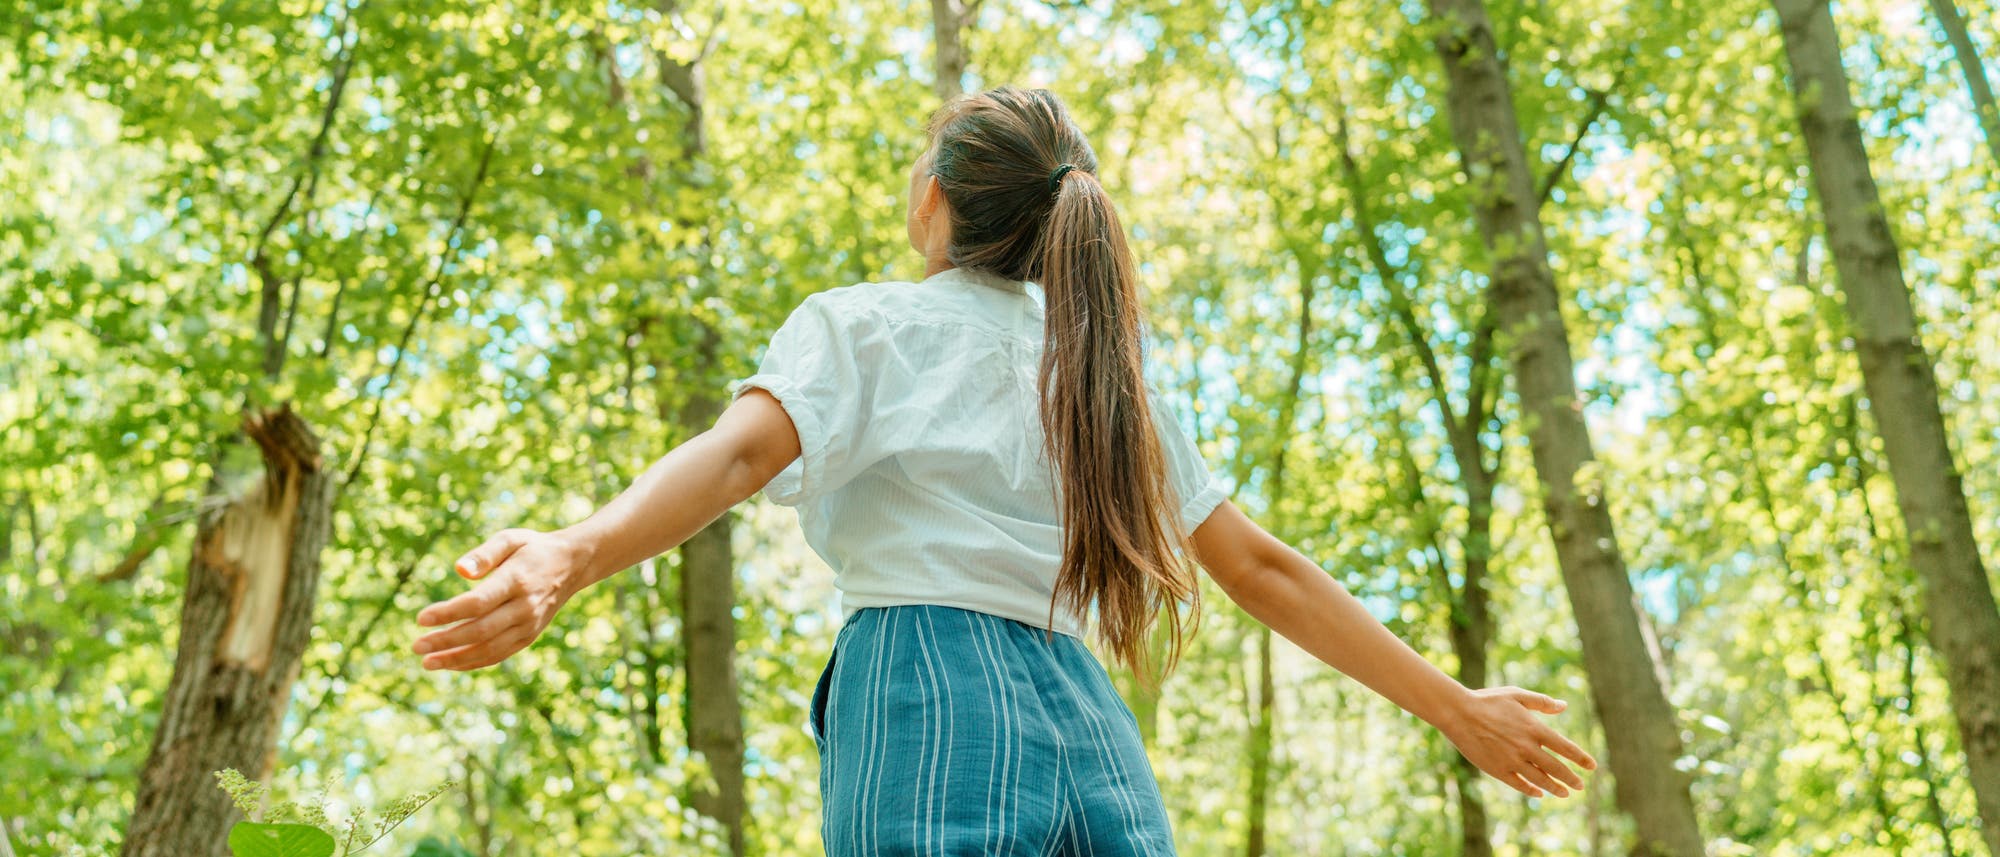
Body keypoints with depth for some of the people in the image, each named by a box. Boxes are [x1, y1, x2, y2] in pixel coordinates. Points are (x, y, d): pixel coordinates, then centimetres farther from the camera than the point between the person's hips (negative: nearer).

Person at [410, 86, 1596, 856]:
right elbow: (1262, 568, 20)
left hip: (929, 708, -5)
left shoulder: (866, 325, 9)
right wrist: (1455, 708, 27)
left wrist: (571, 556, -30)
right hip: (1091, 732, 5)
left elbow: (743, 448, -13)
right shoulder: (1104, 365, 22)